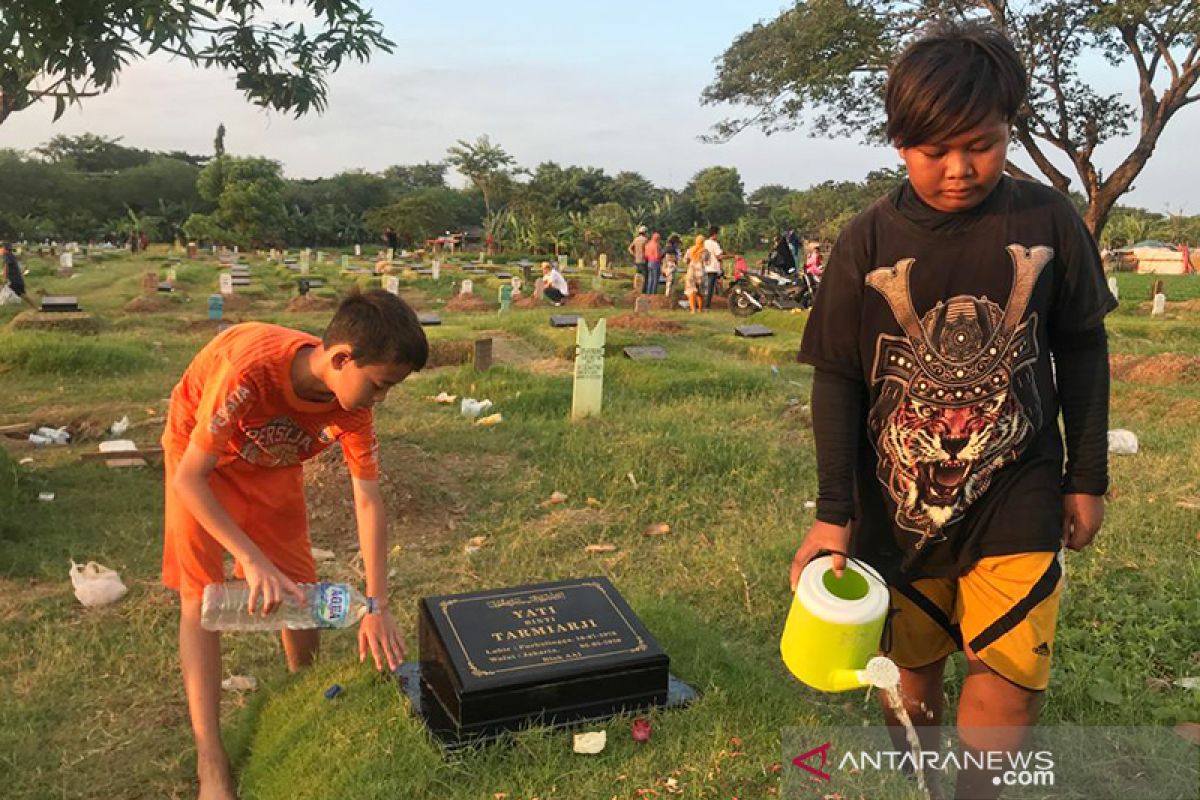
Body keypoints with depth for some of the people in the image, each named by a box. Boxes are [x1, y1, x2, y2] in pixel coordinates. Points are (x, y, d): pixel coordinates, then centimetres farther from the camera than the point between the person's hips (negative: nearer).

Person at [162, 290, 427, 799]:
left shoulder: (354, 402, -26)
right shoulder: (250, 369, -42)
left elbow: (368, 500, -22)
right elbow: (190, 478, -33)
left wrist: (377, 606, -26)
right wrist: (252, 560, -40)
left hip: (273, 462, 4)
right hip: (200, 458, -4)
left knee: (298, 586, 4)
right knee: (200, 596, -8)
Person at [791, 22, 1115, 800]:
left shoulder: (1049, 220, -5)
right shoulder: (867, 242, -8)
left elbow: (1082, 350, 4)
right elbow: (837, 379, -6)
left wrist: (1088, 476, 6)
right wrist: (834, 512, -9)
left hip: (1017, 496, 0)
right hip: (897, 501, 0)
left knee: (1011, 673, -6)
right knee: (911, 670, 14)